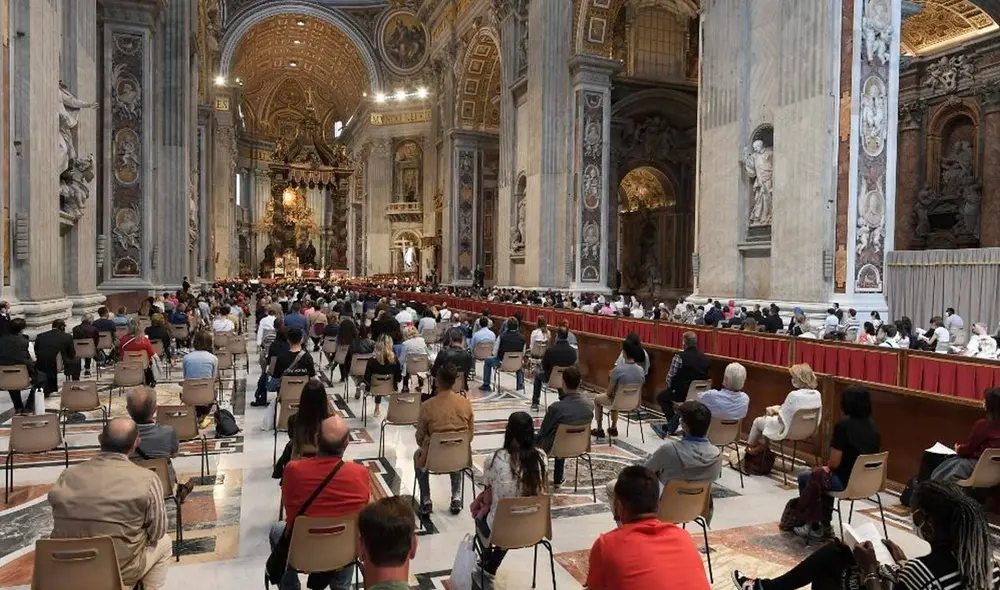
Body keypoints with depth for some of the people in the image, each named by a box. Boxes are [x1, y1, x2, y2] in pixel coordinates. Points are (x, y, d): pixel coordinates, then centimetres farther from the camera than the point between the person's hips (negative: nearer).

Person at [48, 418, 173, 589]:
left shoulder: (67, 476, -3)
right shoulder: (146, 479, -16)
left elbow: (62, 527, 8)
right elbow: (156, 532, -6)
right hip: (121, 571, -4)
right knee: (163, 542, 25)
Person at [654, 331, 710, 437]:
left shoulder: (679, 357, -17)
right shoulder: (705, 358, 1)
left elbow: (670, 376, -12)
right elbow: (705, 377, 10)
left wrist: (669, 387, 10)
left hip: (682, 393, -6)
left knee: (661, 396, 22)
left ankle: (672, 427, 26)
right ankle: (669, 427, 35)